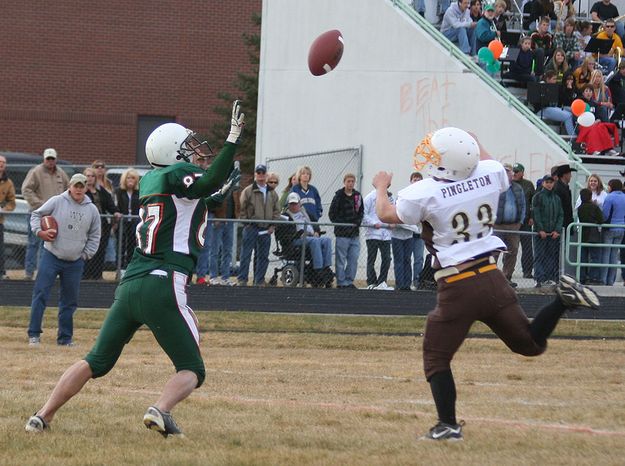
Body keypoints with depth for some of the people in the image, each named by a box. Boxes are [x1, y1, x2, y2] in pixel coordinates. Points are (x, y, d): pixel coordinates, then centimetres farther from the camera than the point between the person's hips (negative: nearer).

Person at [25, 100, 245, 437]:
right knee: (192, 371, -1)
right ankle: (161, 410, -29)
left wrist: (217, 193, 36)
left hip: (130, 284, 7)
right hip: (162, 286, -7)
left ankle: (42, 417, 10)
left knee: (96, 362, 17)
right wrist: (233, 137, -24)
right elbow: (211, 181, -23)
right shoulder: (177, 175, -3)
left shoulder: (149, 180, 19)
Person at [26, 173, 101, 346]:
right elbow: (36, 215, 3)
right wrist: (39, 231, -14)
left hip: (75, 262, 3)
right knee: (40, 295, -9)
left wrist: (86, 255, 6)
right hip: (51, 257, -3)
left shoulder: (92, 210, 5)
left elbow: (94, 236, 14)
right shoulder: (57, 202, -4)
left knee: (69, 301, 8)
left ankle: (65, 337, 17)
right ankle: (34, 334, -5)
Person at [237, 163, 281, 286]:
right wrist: (245, 223, -8)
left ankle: (259, 281, 14)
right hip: (251, 228, -4)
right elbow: (242, 209, -2)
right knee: (246, 254, -6)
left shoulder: (272, 193, 12)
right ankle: (242, 280, -3)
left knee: (263, 256, 7)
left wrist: (273, 225, 4)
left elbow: (276, 210, 15)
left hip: (266, 230, 4)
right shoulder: (248, 191, -1)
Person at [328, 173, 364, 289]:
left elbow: (361, 211, 18)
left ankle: (349, 281, 13)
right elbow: (332, 214, -5)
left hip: (355, 234, 5)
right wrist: (341, 225, -11)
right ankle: (341, 282, 4)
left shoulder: (358, 196, 9)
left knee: (353, 259, 5)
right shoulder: (339, 196, -5)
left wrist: (358, 222, 1)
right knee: (341, 260, -1)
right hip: (342, 234, -5)